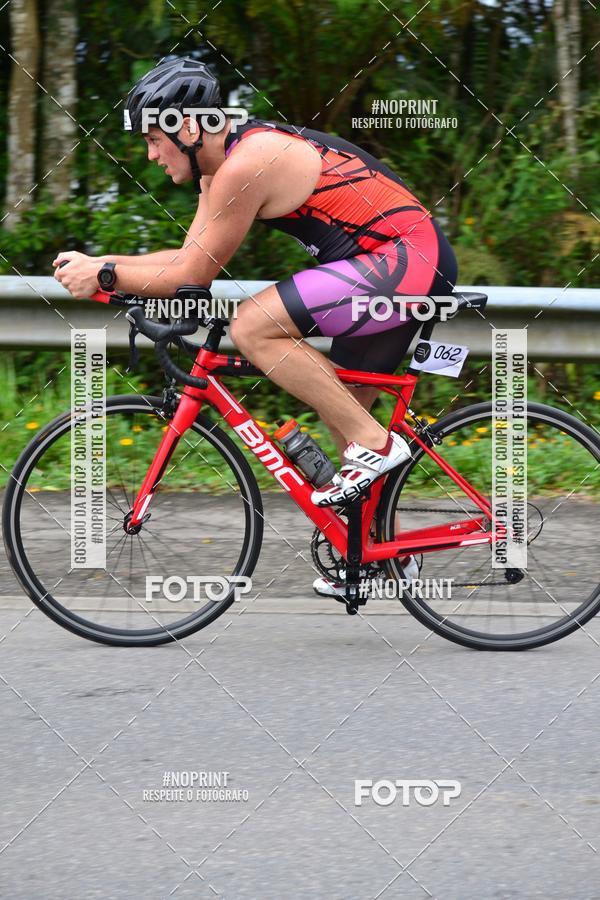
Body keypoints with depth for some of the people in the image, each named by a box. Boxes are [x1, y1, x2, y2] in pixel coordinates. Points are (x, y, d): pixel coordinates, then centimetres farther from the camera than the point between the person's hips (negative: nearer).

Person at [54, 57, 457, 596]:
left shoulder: (245, 165, -16)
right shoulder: (221, 169, 15)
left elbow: (193, 275, -11)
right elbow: (190, 258, 19)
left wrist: (104, 275, -2)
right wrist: (95, 262, 11)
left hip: (408, 261, -11)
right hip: (417, 266, 11)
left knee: (253, 328, -20)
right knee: (342, 411, 19)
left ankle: (376, 444, -15)